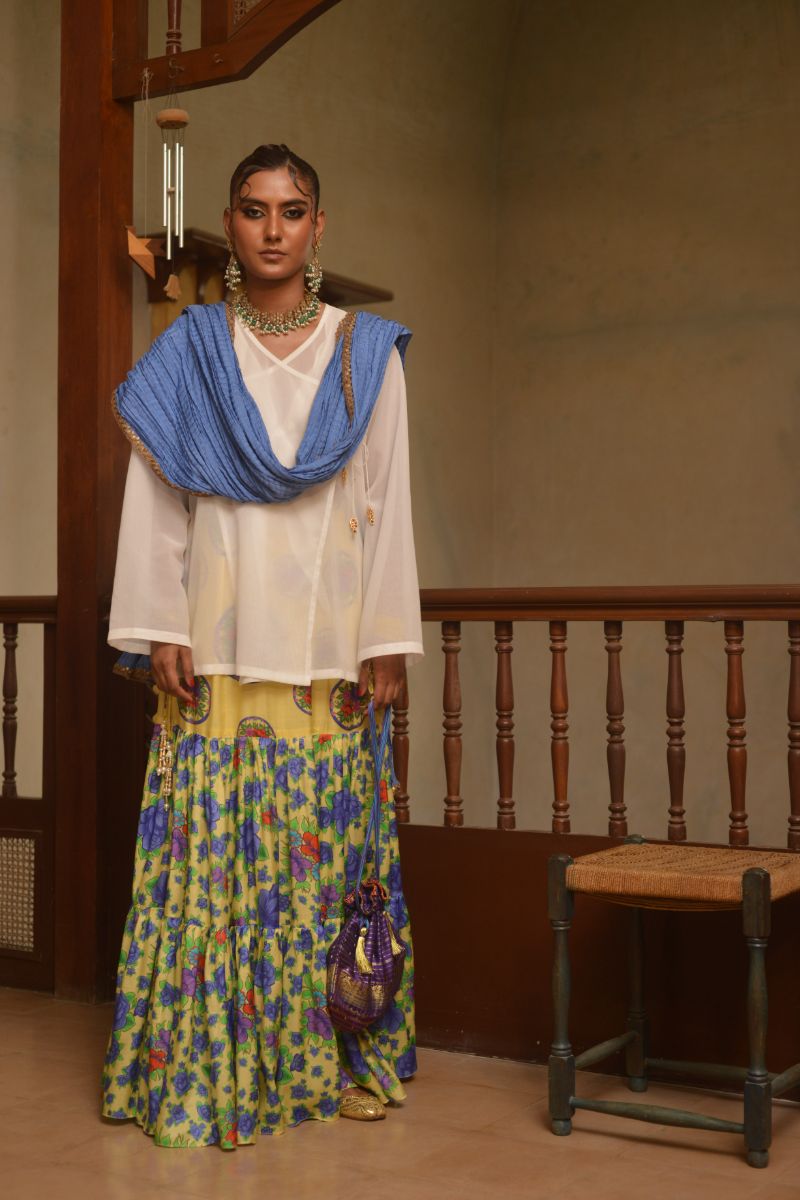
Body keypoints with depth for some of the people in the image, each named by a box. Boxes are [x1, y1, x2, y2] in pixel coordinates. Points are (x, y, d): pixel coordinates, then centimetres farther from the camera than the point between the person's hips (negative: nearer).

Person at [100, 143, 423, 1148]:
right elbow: (154, 499, 4)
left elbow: (387, 500, 5)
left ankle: (336, 1056, 15)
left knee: (325, 847, 2)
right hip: (219, 644, 0)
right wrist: (159, 629, -4)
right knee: (210, 847, -2)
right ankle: (208, 1068, 8)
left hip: (327, 647, 0)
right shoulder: (189, 352, 7)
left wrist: (386, 638, -1)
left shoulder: (366, 354, 8)